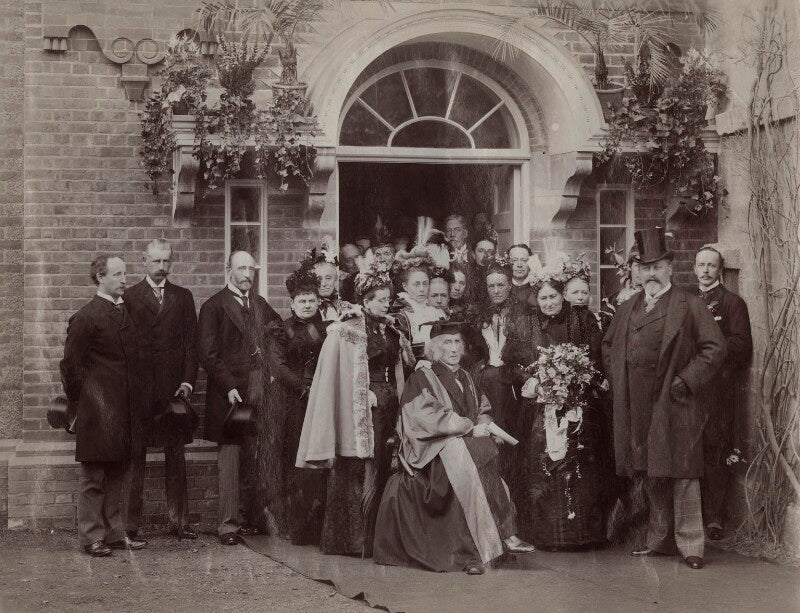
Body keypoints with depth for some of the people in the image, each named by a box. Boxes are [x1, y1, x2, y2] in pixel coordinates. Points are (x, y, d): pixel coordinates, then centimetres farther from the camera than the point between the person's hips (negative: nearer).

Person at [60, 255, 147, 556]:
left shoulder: (127, 313, 14)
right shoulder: (86, 317, -9)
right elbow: (71, 365, -8)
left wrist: (138, 400, 13)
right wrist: (81, 400, -5)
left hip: (126, 409, 7)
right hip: (99, 411, -7)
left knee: (118, 477, 12)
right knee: (93, 477, 1)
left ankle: (116, 533, 19)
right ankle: (92, 537, 6)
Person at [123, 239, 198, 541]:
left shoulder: (183, 297, 12)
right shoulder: (129, 297, 5)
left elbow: (191, 343, 8)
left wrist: (188, 381, -3)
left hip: (174, 387, 2)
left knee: (176, 455, 5)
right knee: (135, 456, 1)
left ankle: (178, 520, 10)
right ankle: (131, 523, 4)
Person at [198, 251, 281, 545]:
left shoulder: (260, 305, 16)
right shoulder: (214, 306, -2)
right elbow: (208, 353, -8)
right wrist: (229, 386, -15)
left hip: (261, 392, 5)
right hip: (230, 393, -5)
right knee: (230, 456, -3)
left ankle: (256, 517, 14)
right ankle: (228, 522, 2)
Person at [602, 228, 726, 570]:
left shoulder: (689, 306, -1)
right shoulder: (627, 309, 14)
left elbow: (715, 348, -5)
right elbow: (608, 346, 26)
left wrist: (687, 380, -11)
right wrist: (618, 381, 13)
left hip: (674, 405, -5)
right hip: (637, 408, 5)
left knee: (681, 474, -5)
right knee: (652, 477, 12)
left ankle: (690, 545, 1)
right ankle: (659, 540, 21)